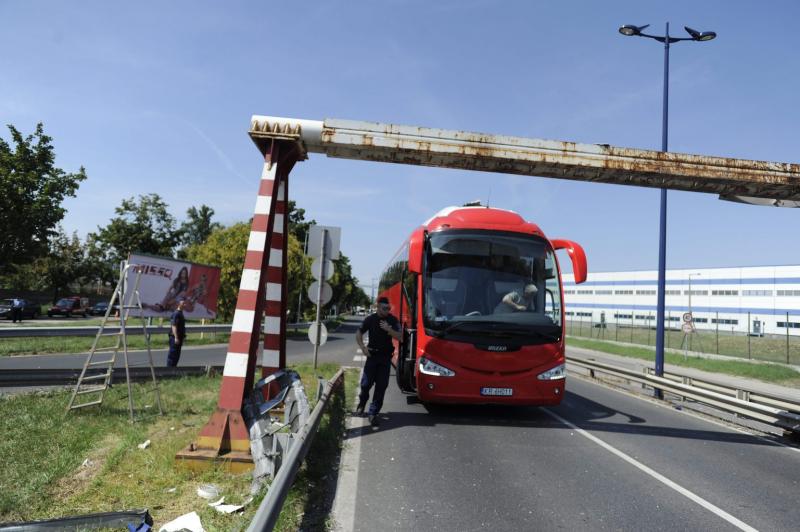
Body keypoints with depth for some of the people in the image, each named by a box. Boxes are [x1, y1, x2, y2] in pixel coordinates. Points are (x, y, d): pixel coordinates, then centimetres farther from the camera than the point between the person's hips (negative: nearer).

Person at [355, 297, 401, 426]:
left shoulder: (393, 320, 0)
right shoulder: (370, 319, -2)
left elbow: (398, 336, -5)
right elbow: (359, 334, 7)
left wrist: (388, 329, -21)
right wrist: (363, 348, -5)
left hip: (386, 357, 1)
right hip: (372, 355, -1)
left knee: (381, 386, -2)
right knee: (366, 383, 1)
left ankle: (373, 413, 4)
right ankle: (361, 405, 29)